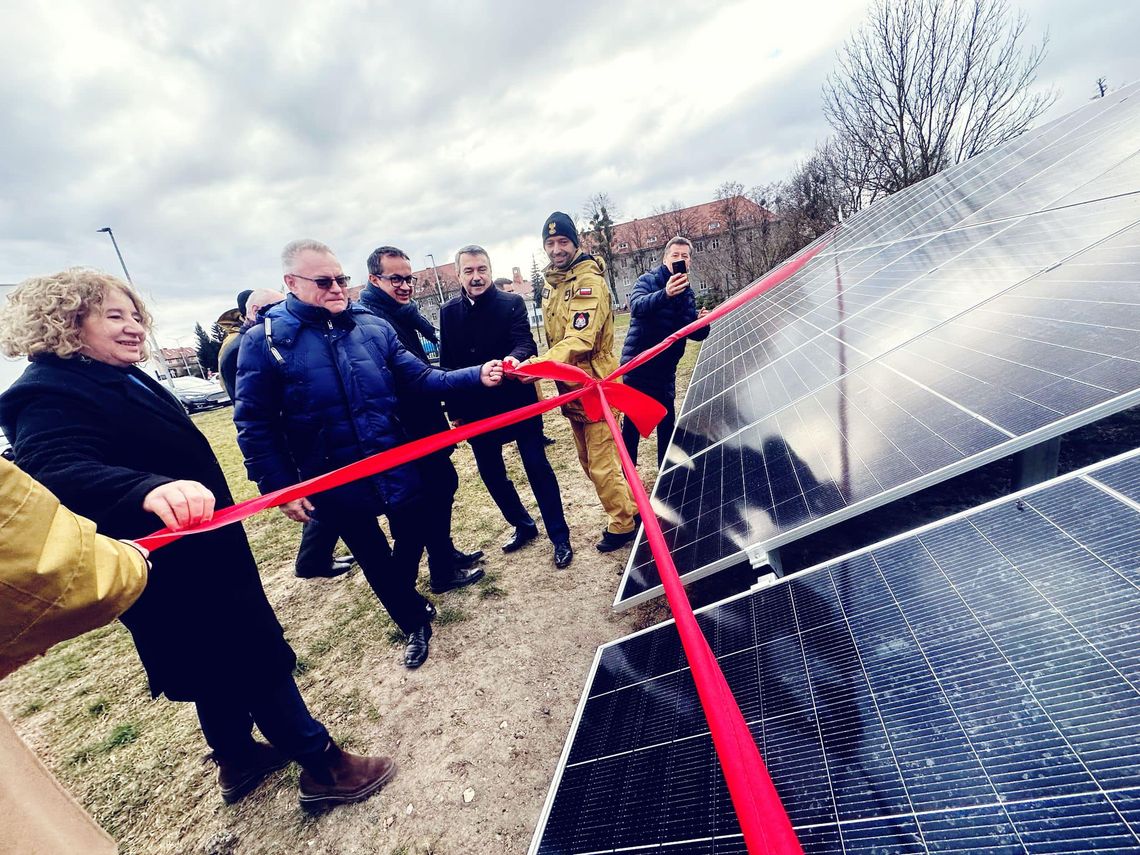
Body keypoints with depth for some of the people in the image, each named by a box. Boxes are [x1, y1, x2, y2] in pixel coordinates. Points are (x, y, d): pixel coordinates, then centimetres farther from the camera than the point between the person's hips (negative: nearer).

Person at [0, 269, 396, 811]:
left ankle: (238, 761, 43)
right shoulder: (50, 395, -20)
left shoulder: (125, 378, 9)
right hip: (172, 571, -10)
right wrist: (149, 491, -58)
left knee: (221, 667, 23)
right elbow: (58, 470, -39)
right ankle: (322, 766, 17)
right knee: (258, 659, 1)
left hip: (199, 552, 10)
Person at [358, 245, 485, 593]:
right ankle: (443, 573, 21)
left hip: (426, 423, 9)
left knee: (444, 484, 18)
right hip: (409, 430, -9)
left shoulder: (404, 311, 11)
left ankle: (447, 552, 37)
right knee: (435, 492, 2)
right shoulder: (368, 318, -17)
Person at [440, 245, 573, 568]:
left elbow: (524, 342, -18)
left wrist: (514, 358, -41)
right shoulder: (449, 312, 4)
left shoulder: (512, 303, -5)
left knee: (537, 467, 2)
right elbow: (446, 363, 7)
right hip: (476, 409, 4)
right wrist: (455, 408, 4)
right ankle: (522, 525, 35)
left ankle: (559, 536, 17)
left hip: (518, 402, -4)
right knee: (491, 472, 13)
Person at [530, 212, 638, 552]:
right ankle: (631, 509, 34)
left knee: (601, 464, -2)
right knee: (589, 461, 17)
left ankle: (623, 523, 20)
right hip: (569, 387, 9)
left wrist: (539, 364, -38)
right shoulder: (549, 284, 13)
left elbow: (580, 340, -26)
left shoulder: (589, 282, -14)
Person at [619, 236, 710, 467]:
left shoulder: (687, 293, 10)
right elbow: (637, 306, -28)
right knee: (632, 424, -2)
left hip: (665, 370, 6)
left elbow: (695, 334, 6)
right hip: (637, 368, -5)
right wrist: (665, 294, -46)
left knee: (667, 422, 11)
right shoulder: (648, 280, -6)